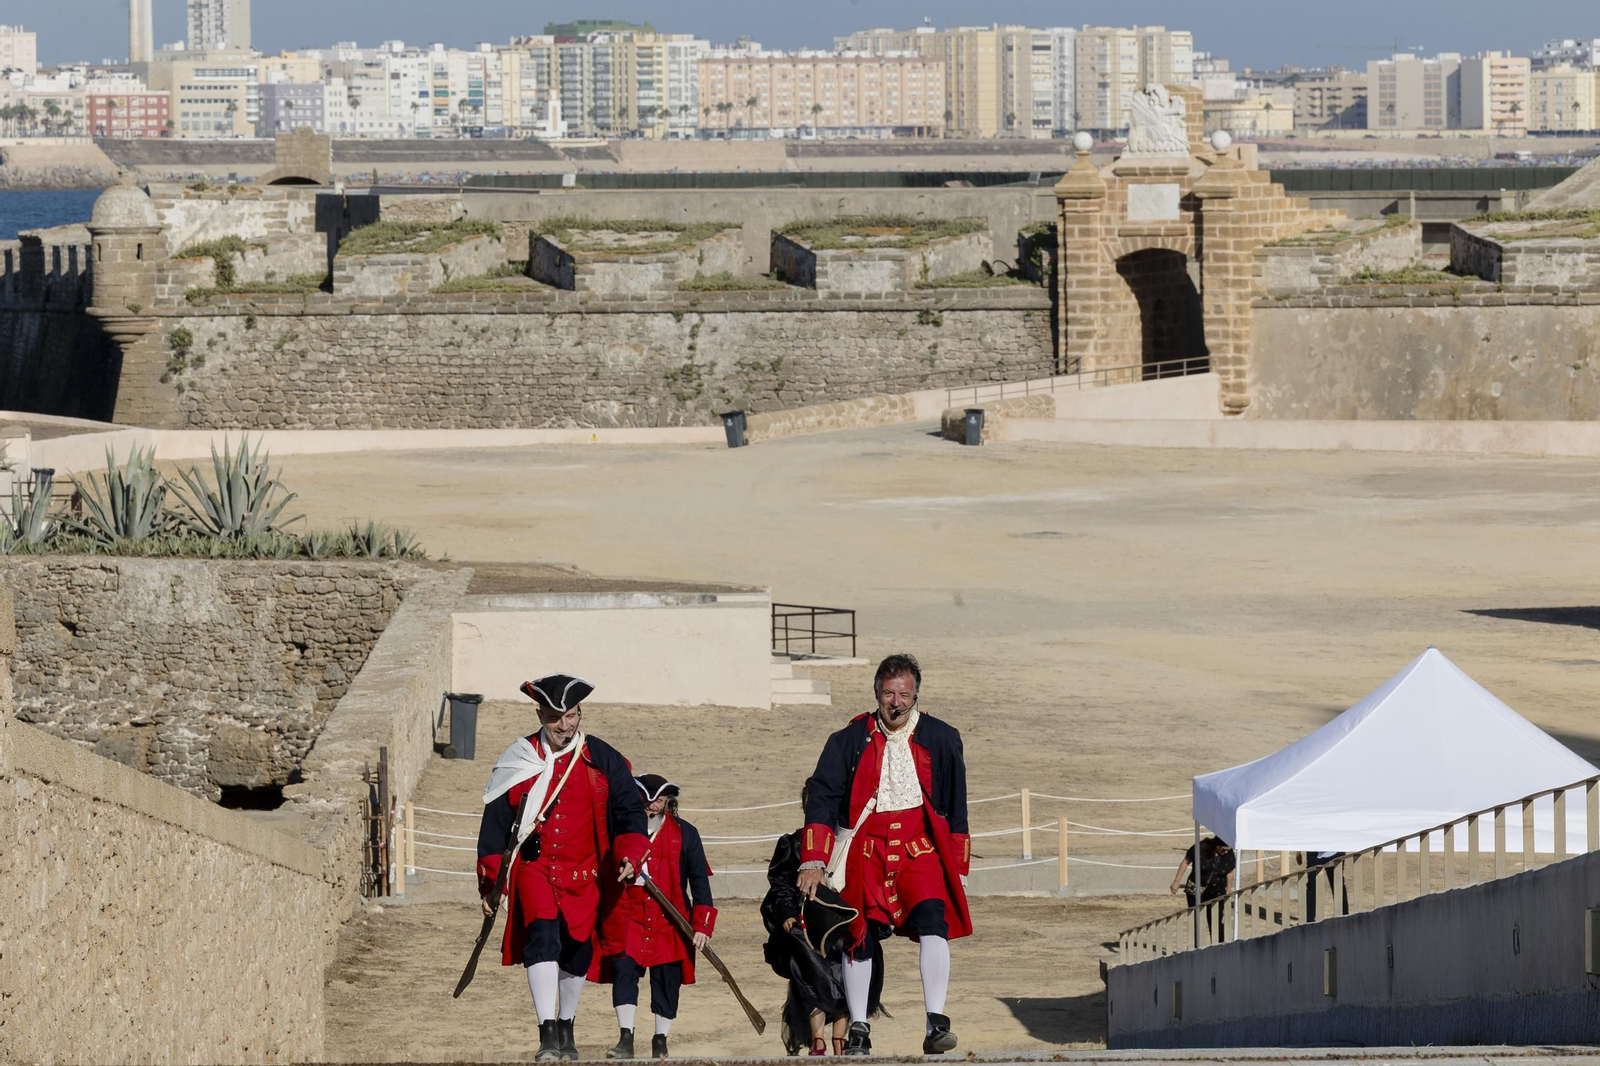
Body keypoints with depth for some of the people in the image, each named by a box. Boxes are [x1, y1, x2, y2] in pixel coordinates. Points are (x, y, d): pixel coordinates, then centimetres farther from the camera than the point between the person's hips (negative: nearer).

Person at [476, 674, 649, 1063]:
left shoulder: (602, 760, 1)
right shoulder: (518, 762, 0)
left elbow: (629, 811, 3)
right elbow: (494, 824, 6)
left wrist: (629, 854, -15)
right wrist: (490, 883, 4)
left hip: (583, 874, 2)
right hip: (533, 867, -2)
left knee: (577, 953, 9)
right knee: (542, 936, -23)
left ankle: (566, 1027, 34)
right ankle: (548, 1034, -28)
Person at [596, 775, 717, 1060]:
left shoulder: (684, 834, 7)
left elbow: (700, 881, 6)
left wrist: (702, 925, -2)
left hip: (669, 921, 0)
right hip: (626, 918, 0)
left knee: (667, 979, 2)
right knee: (623, 969, -15)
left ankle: (660, 1044, 14)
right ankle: (625, 1040, -15)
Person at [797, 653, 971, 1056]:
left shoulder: (941, 739, 7)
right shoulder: (849, 741, 4)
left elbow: (956, 807, 13)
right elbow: (822, 800, 2)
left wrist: (958, 868, 11)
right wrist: (813, 861, -8)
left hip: (920, 845, -1)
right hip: (866, 848, 1)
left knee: (933, 923, -21)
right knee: (859, 935, 2)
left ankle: (936, 1023, -23)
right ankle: (858, 1030, 17)